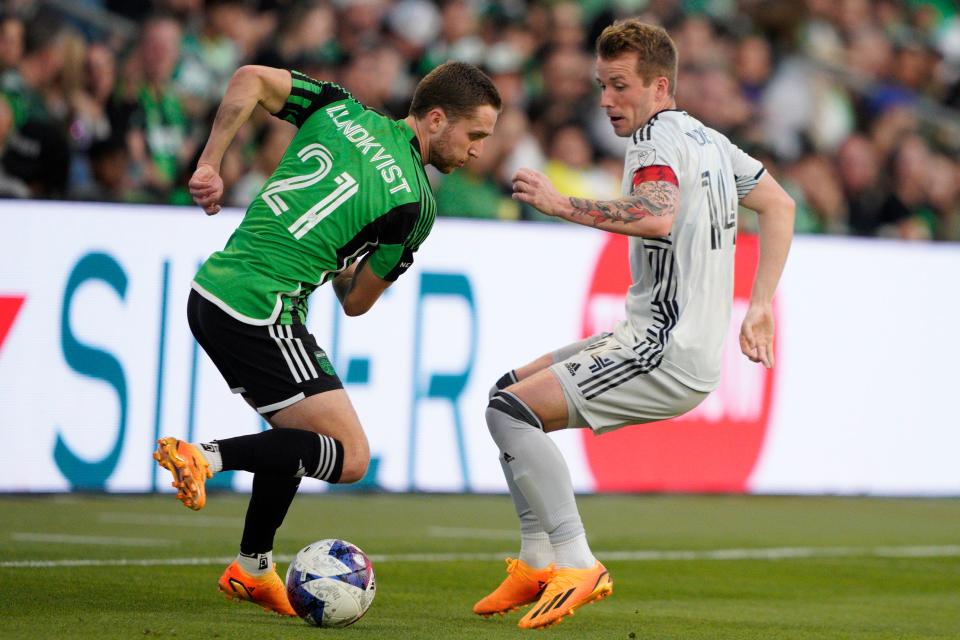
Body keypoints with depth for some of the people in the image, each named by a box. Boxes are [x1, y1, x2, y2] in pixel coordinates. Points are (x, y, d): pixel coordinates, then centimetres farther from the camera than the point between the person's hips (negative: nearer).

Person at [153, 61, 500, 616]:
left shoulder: (342, 110, 9)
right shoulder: (416, 203, -6)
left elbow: (249, 80, 5)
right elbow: (356, 302, 3)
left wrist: (210, 165, 11)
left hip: (210, 293, 8)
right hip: (261, 311, -8)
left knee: (300, 428, 25)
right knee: (350, 456, -5)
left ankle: (252, 568, 28)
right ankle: (206, 457, -17)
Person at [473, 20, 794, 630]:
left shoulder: (658, 138, -11)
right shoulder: (707, 139, 18)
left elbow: (658, 216, -31)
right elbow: (780, 205, 28)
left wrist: (562, 203, -23)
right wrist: (760, 305, 25)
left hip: (667, 353, -11)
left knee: (512, 411, -19)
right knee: (510, 391, 17)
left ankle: (578, 564, -19)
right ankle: (537, 563, 14)